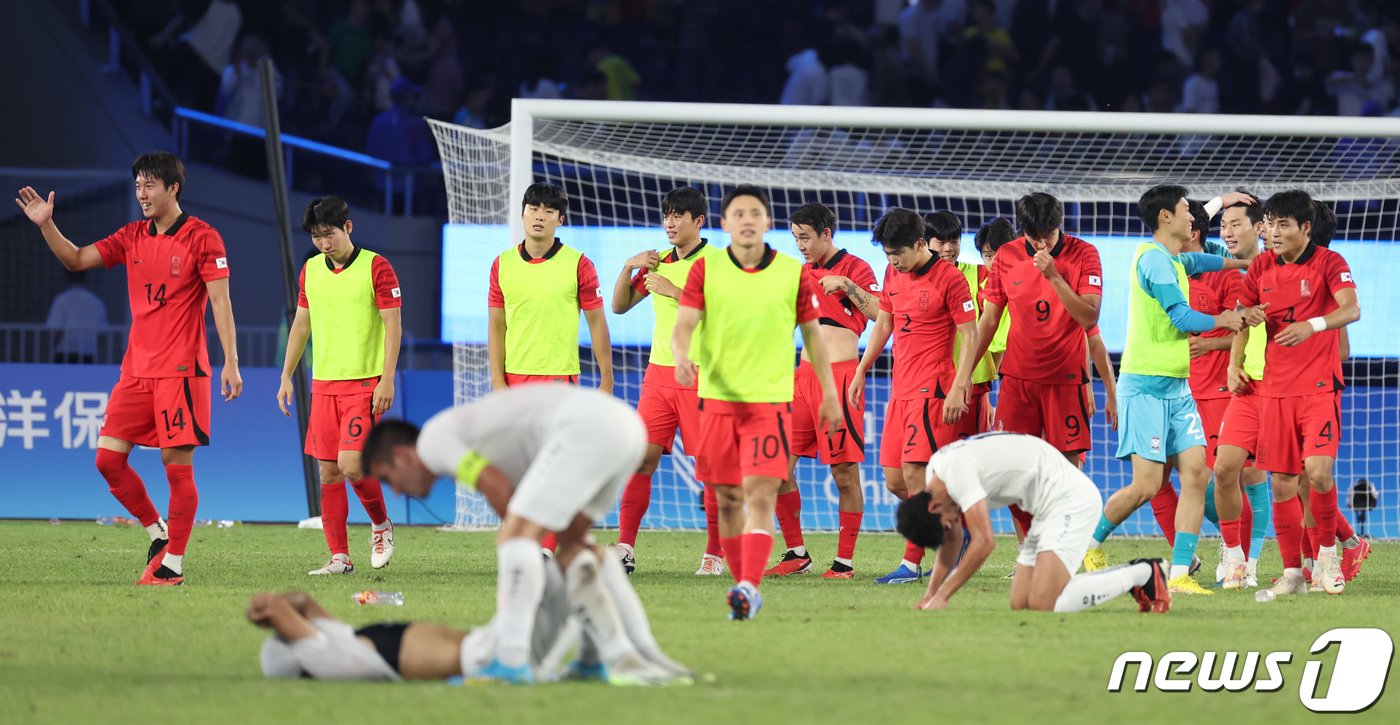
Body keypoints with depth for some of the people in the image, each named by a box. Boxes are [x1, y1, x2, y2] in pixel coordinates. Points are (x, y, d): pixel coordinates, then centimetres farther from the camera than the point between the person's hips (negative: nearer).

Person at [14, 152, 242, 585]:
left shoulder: (201, 238, -6)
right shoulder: (132, 237, 11)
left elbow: (220, 302, -10)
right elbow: (76, 260, 10)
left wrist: (230, 363, -15)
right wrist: (46, 225, -5)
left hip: (181, 370, -6)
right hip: (136, 370, 6)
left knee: (177, 464, -6)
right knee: (108, 459, 0)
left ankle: (173, 564, 2)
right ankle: (158, 533, 18)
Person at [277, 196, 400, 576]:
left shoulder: (376, 267, -6)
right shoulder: (311, 270, 10)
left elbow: (393, 325, -7)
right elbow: (300, 324, 18)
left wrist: (387, 380, -13)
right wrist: (286, 377, 14)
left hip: (363, 384, -6)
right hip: (323, 384, 6)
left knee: (351, 465, -15)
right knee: (328, 472, 3)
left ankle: (381, 525, 11)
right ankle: (339, 557, 7)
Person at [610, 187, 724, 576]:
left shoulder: (717, 262, -5)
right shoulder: (658, 263, 13)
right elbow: (619, 306, 16)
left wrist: (673, 291, -19)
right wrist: (628, 267, 1)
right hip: (659, 372, 5)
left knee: (710, 465, -2)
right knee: (641, 458, -3)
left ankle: (715, 554, 7)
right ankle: (625, 548, -2)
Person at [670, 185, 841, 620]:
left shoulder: (793, 273, 2)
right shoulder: (705, 270, 2)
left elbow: (812, 333, 12)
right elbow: (683, 325, -7)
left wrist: (829, 394, 13)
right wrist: (682, 356, -29)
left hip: (771, 401, -2)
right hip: (717, 400, 2)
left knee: (759, 496, -15)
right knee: (727, 499, 7)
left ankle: (748, 588, -25)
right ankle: (745, 587, 18)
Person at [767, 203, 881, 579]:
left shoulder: (854, 268, -3)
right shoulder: (802, 272, 17)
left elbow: (879, 313, -15)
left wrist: (845, 284, -21)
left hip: (840, 375, -7)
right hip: (804, 375, 7)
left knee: (845, 472, -5)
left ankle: (844, 561, 1)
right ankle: (796, 554, 10)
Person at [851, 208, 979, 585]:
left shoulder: (949, 278, -10)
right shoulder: (893, 274, 12)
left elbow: (970, 334, -10)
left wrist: (958, 389, -17)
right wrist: (861, 372, 20)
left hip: (932, 388, -8)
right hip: (901, 389, 8)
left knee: (914, 474, -13)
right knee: (895, 482, 6)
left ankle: (913, 563, -8)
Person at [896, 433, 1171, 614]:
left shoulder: (956, 470, -22)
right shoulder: (936, 469, 8)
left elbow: (984, 543, -26)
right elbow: (953, 540, 20)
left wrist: (942, 596, -20)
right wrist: (930, 594, 11)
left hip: (1070, 500, -10)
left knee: (1043, 604, -19)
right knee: (1021, 604, 6)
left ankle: (1143, 574, -5)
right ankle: (1132, 575, 13)